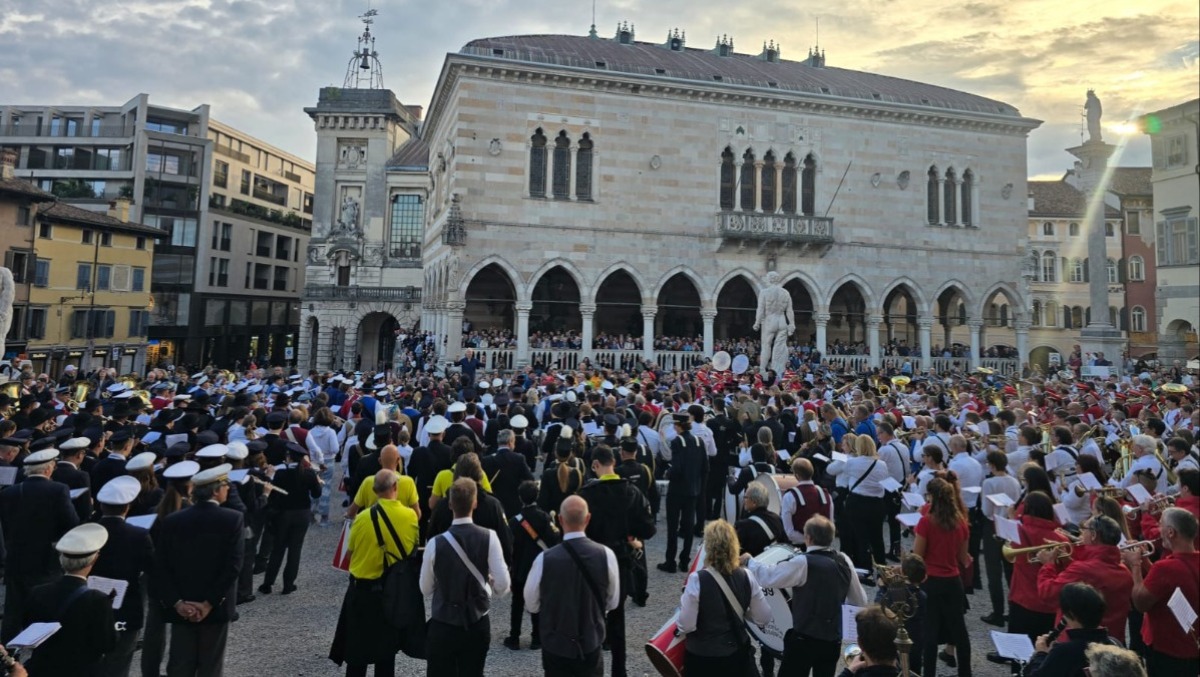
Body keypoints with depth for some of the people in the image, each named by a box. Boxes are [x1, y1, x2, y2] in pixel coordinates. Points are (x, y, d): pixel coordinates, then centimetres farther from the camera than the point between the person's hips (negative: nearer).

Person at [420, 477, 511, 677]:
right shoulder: (488, 537, -14)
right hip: (478, 625, 1)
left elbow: (425, 588, -2)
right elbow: (503, 585, -13)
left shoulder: (436, 543, -15)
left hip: (443, 626, -1)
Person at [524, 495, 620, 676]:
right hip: (592, 643, 1)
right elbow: (613, 602, 0)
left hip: (555, 645, -1)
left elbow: (531, 605, -5)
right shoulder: (606, 554, -16)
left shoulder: (545, 559, -21)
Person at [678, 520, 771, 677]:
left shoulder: (698, 579, -22)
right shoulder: (746, 576, -10)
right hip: (737, 654, 3)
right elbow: (764, 618, -2)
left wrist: (684, 604, -1)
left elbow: (686, 626, -19)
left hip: (702, 657, -3)